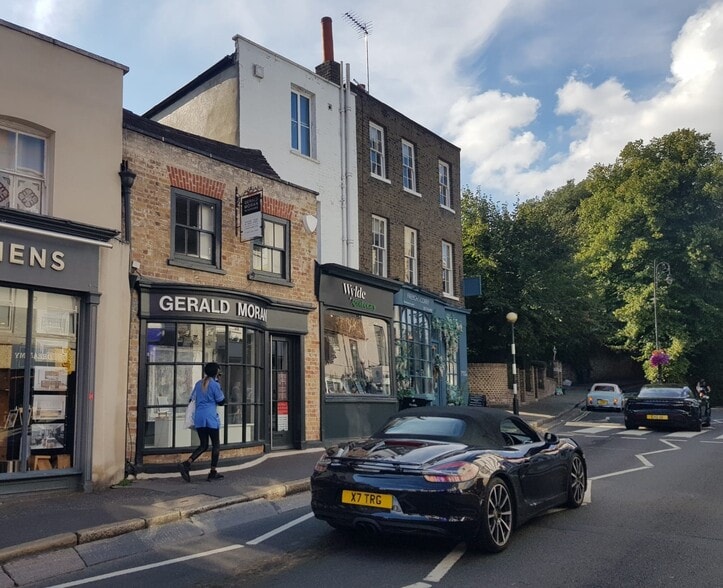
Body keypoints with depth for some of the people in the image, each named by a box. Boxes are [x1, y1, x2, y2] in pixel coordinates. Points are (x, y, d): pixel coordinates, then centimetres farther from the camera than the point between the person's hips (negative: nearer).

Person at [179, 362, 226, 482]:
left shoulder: (199, 383, 12)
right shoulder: (215, 384, -8)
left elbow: (192, 399, 16)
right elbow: (221, 401, -1)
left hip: (198, 418, 7)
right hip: (211, 418, -6)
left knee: (203, 445, 12)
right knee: (216, 445, 7)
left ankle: (186, 463, -9)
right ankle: (213, 473, 8)